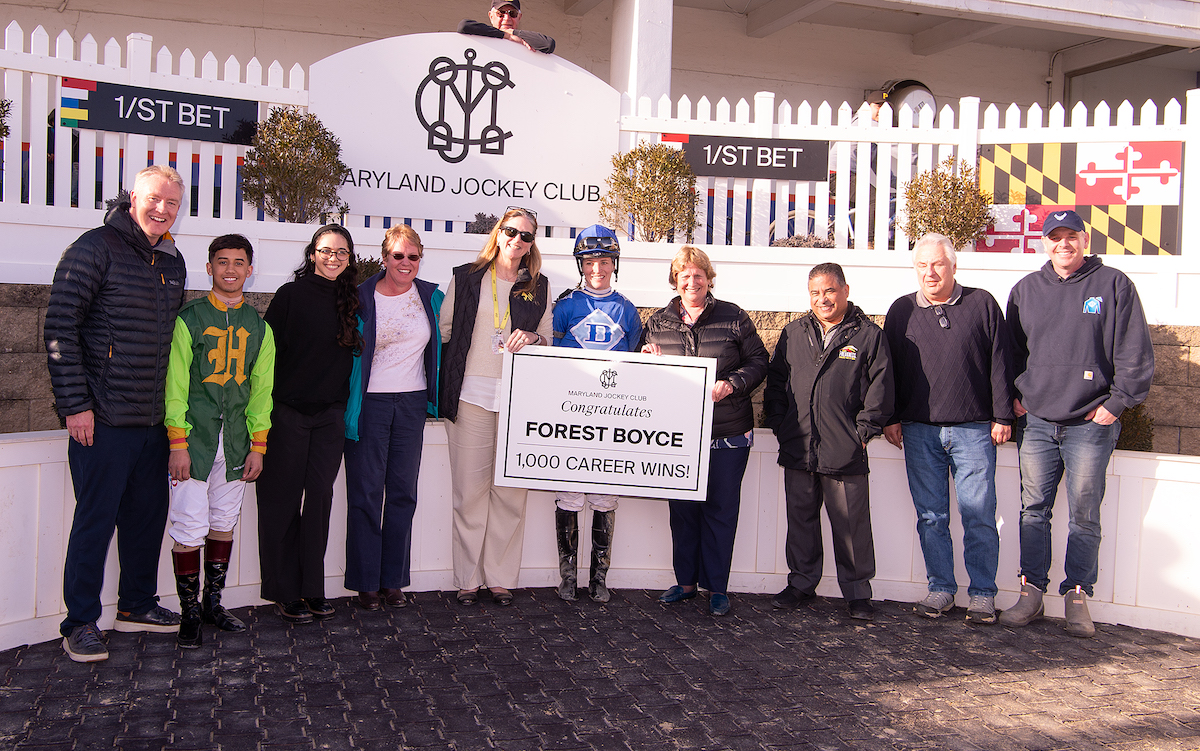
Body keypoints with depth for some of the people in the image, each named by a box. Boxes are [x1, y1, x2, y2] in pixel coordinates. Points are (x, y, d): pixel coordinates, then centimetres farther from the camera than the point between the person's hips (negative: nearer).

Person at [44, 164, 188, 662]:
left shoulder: (173, 262, 13)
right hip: (103, 417, -7)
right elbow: (60, 327, -12)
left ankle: (136, 605, 30)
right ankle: (80, 624, 13)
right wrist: (75, 403, -15)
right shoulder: (96, 248, -9)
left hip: (154, 418, 7)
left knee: (149, 514, 14)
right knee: (95, 520, 0)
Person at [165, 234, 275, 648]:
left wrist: (258, 445, 6)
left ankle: (213, 601, 26)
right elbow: (175, 384, -4)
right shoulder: (189, 319, -3)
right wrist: (178, 443, -9)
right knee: (190, 528, -4)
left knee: (224, 523, 12)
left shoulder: (259, 327, 9)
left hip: (235, 442, 4)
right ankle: (190, 612, 9)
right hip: (194, 440, -4)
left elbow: (261, 388, 11)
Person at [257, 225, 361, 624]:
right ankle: (285, 592, 12)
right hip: (287, 412, -3)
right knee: (283, 501, 3)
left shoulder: (349, 301, 10)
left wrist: (343, 405, 9)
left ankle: (312, 589, 14)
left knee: (319, 500, 4)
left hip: (330, 415, 3)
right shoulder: (291, 295, -3)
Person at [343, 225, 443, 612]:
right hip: (370, 402, -3)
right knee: (366, 492, 0)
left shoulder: (431, 297, 6)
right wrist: (348, 404, -6)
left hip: (412, 403, 3)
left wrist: (435, 397, 12)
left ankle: (394, 580, 16)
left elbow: (441, 345, 17)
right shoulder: (362, 298, -3)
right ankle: (366, 582, 10)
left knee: (403, 492, 7)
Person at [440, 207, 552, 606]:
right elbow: (444, 331, 10)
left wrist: (532, 338, -6)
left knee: (511, 490, 1)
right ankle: (467, 579, 11)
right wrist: (446, 387, 2)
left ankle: (501, 578, 12)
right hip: (471, 394, -1)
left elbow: (547, 340, 16)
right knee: (470, 489, 0)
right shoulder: (466, 277, 9)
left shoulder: (539, 286, 13)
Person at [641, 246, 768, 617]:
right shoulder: (657, 322, 10)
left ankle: (717, 587, 15)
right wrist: (647, 357, -5)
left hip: (727, 434, -2)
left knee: (720, 509, 3)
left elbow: (758, 361, 3)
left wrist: (732, 384, -14)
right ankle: (685, 581, 24)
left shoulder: (734, 318, 2)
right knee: (682, 508, 10)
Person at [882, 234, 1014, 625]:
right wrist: (891, 419, 7)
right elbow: (890, 368, 12)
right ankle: (940, 589, 17)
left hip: (973, 430, -2)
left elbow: (1000, 363, 5)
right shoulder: (902, 310, 10)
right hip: (919, 431, 2)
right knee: (931, 516, 6)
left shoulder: (982, 304, 5)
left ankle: (982, 595, 10)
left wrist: (1002, 417, 0)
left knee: (979, 516, -1)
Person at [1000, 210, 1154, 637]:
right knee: (1033, 510, 5)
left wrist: (1118, 402, -6)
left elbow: (1135, 353, -1)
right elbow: (1010, 350, 18)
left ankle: (1077, 597, 11)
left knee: (1084, 514, 2)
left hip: (1090, 424, -3)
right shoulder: (1026, 290, 11)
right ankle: (1031, 592, 13)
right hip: (1035, 422, 3)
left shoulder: (1113, 285, 2)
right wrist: (1014, 397, 8)